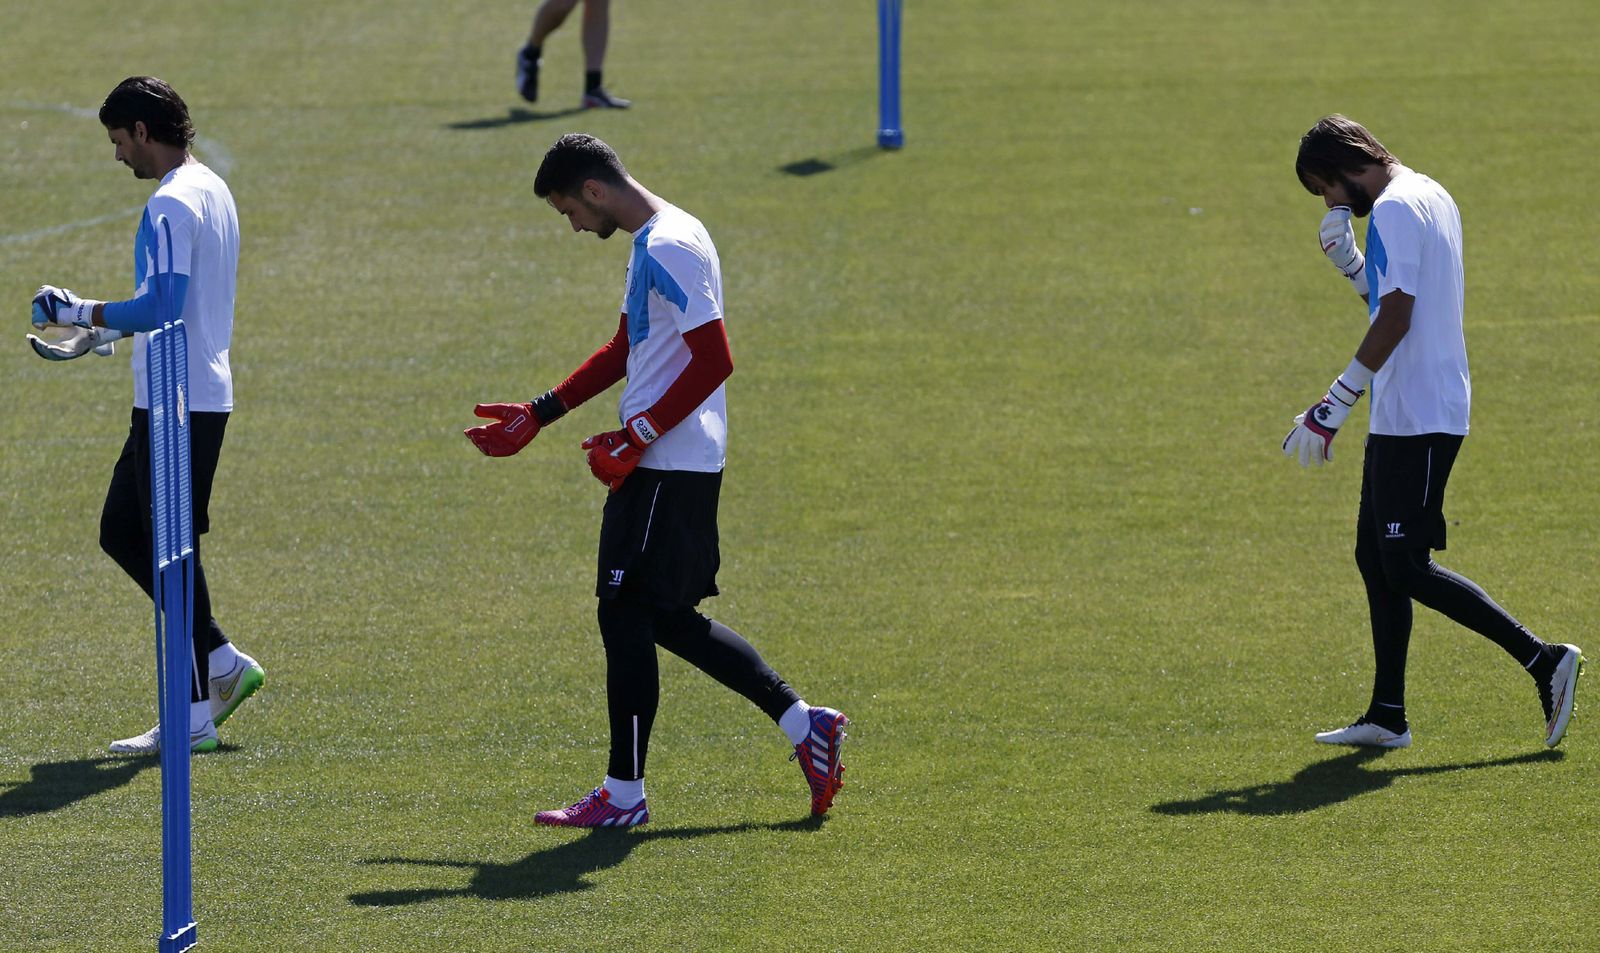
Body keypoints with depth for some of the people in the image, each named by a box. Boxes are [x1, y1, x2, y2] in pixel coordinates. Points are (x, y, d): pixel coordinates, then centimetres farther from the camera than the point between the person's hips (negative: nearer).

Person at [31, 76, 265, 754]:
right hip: (203, 392, 10)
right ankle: (222, 663, 17)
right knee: (122, 532, 16)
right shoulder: (213, 191, 14)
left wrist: (81, 313, -15)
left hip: (177, 405, -10)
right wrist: (111, 326, 20)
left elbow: (158, 309, -26)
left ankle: (194, 717, 2)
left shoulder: (170, 206, -18)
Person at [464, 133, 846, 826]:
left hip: (666, 469, -10)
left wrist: (636, 439, -21)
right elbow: (626, 349, 25)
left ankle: (624, 794, 3)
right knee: (668, 617, 14)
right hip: (673, 464, 10)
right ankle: (803, 723, 16)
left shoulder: (670, 249, -17)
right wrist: (536, 418, 24)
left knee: (626, 612, -3)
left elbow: (714, 361, -23)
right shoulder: (652, 242, 16)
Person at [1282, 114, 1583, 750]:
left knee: (1406, 570, -9)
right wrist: (1345, 257, 11)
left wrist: (1337, 404, -19)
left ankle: (1544, 660, -9)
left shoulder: (1394, 209, -13)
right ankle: (1388, 716, 13)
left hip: (1416, 417, -10)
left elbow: (1396, 315, -20)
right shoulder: (1432, 198, 18)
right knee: (1376, 560, 11)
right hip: (1403, 417, 10)